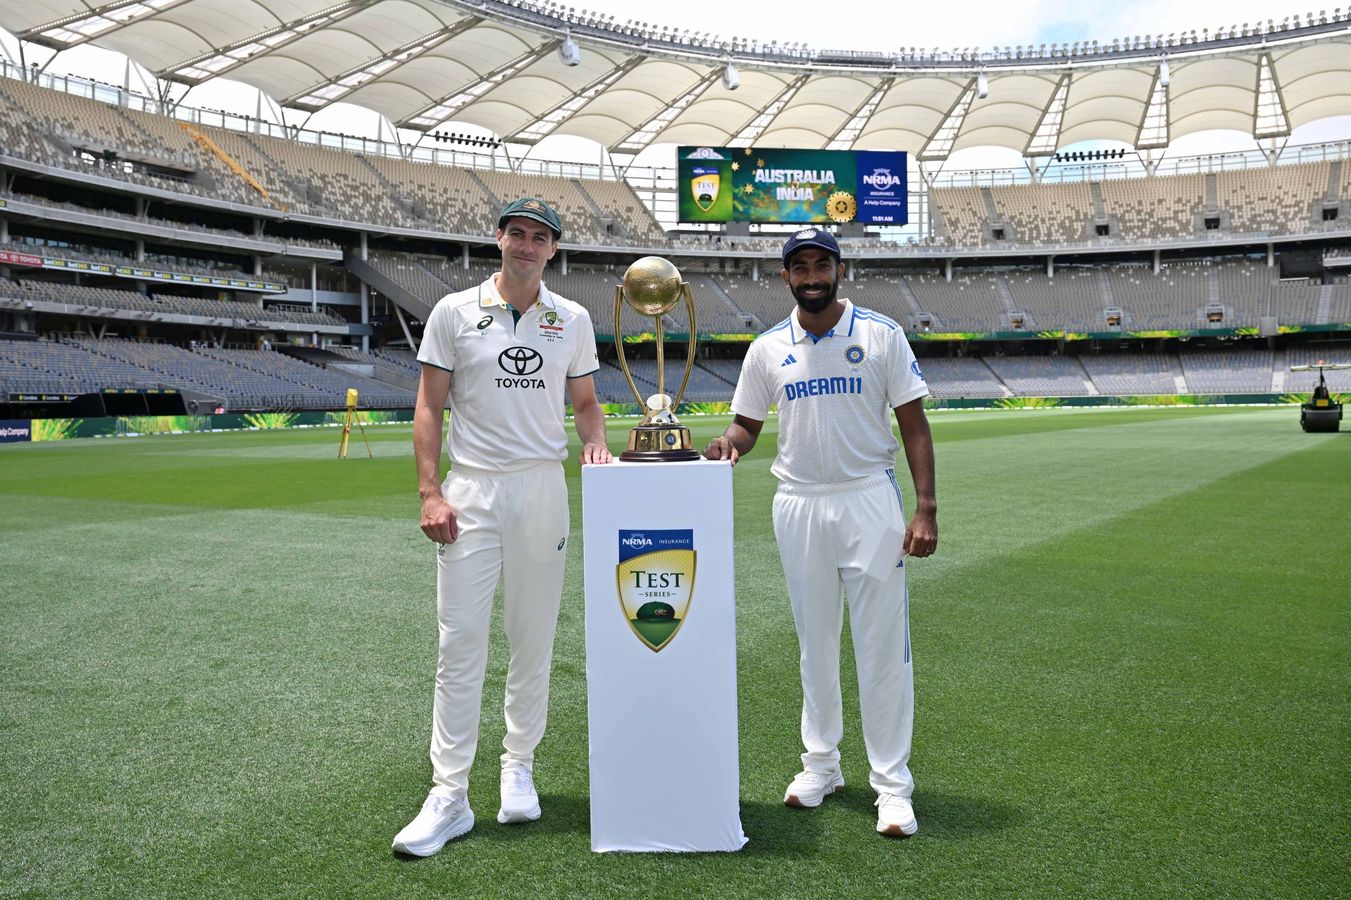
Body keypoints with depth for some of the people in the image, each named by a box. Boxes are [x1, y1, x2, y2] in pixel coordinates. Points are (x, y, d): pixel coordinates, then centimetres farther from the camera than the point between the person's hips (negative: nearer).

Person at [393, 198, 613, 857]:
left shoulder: (572, 320, 9)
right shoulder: (455, 312, 3)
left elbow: (585, 402, 17)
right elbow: (429, 408, 2)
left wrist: (596, 444, -6)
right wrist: (431, 493, -8)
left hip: (543, 488, 2)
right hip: (470, 492, -2)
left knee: (534, 637, 8)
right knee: (460, 638, -4)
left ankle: (519, 767, 24)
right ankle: (449, 796, 2)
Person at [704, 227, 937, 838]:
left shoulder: (881, 334, -1)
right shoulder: (768, 348, 6)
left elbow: (914, 424, -2)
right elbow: (746, 423, 12)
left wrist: (926, 508, -10)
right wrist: (728, 444, -13)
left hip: (870, 501, -2)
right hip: (798, 507, 3)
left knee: (883, 645, -1)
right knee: (814, 642, 12)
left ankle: (893, 784, 8)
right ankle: (821, 765, 26)